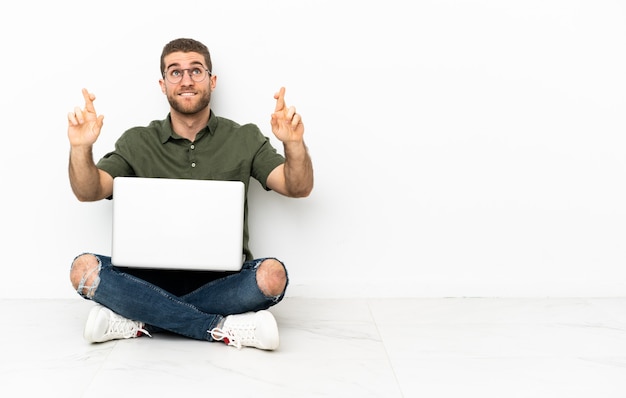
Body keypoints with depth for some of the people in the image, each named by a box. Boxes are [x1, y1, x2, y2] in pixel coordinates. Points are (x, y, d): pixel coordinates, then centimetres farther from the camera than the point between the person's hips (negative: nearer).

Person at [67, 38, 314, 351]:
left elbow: (298, 189, -2)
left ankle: (140, 321, -22)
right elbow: (89, 192, -2)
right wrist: (81, 148, -22)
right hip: (152, 278, 1)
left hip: (221, 280, 0)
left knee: (271, 274, -32)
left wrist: (294, 143, -22)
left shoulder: (244, 139, 7)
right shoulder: (137, 142, 9)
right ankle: (222, 329, -26)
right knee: (83, 268, -26)